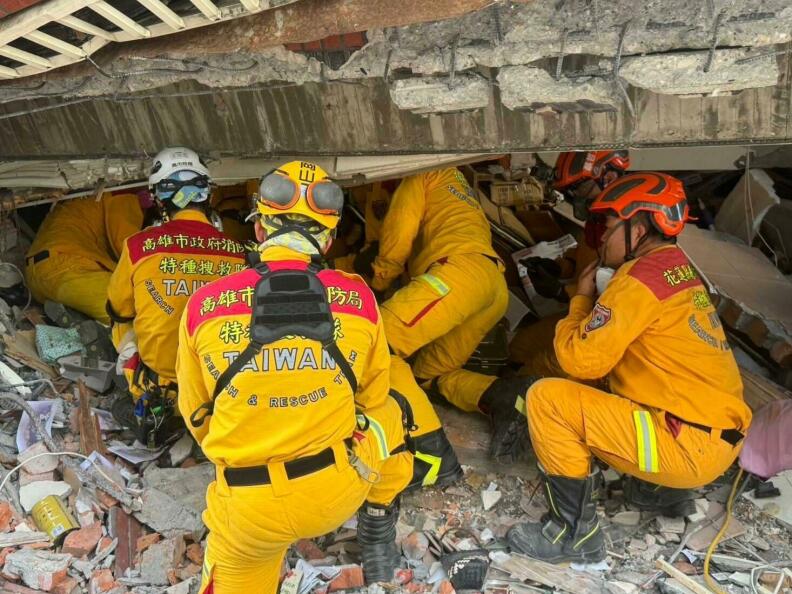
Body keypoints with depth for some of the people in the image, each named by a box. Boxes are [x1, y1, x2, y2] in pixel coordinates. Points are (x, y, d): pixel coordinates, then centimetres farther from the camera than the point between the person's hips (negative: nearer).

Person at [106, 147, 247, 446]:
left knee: (122, 327, 26)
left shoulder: (139, 245, -11)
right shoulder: (239, 253, -8)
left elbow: (118, 311, 7)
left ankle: (148, 408, 14)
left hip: (157, 372, -1)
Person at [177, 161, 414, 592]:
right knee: (390, 415, 27)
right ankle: (377, 536, 34)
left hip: (248, 510, 1)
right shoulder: (358, 298, -8)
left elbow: (196, 413, 8)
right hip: (339, 490, 0)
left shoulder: (203, 304, -7)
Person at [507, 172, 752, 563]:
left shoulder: (641, 276, -16)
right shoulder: (679, 267, 12)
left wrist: (582, 298, -2)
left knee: (546, 398, -13)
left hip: (690, 447, -10)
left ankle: (575, 533, -4)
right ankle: (672, 481, 19)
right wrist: (597, 297, 6)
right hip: (723, 432, 10)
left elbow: (581, 360, -15)